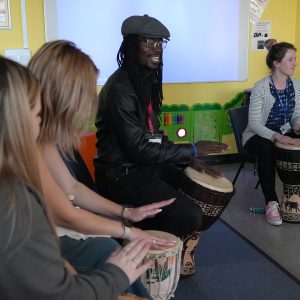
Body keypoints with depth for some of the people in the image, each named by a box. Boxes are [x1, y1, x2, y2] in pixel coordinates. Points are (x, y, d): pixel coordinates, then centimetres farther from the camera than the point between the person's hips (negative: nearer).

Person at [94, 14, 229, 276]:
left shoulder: (147, 80, 7)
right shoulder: (120, 88, -23)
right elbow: (139, 148, -25)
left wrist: (190, 159, 4)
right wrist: (192, 150, -18)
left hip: (144, 164, 10)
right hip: (122, 175, -10)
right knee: (191, 215, -15)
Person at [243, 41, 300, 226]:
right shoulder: (261, 88, -19)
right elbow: (254, 124, -21)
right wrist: (277, 136, -35)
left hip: (284, 133, 5)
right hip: (258, 136, -5)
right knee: (267, 149, -37)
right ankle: (271, 203, -27)